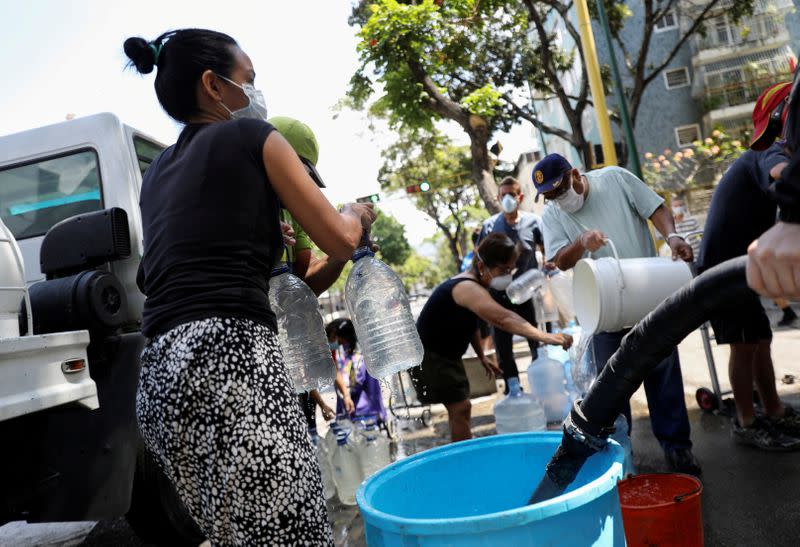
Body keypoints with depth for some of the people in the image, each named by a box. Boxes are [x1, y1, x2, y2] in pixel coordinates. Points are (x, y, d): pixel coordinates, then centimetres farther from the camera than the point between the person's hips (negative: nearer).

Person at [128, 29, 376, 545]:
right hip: (229, 353, -8)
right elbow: (339, 241, 6)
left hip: (160, 373, 8)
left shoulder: (159, 172, 25)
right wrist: (358, 213, 26)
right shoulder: (252, 136, 6)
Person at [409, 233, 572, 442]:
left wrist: (482, 356, 15)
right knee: (460, 408, -11)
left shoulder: (471, 285, 2)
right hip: (428, 356, -10)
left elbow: (471, 322, 16)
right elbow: (502, 318, -46)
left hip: (447, 354, 10)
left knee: (459, 408, 16)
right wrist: (545, 337, -53)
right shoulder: (467, 289, -31)